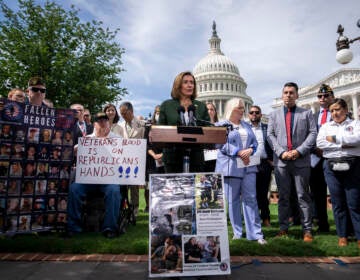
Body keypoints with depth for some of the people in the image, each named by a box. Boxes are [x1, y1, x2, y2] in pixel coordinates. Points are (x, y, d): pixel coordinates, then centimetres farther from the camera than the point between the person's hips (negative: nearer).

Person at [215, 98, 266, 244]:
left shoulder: (247, 125, 19)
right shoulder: (221, 125, 3)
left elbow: (254, 141, 15)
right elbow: (221, 144, -9)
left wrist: (250, 150, -8)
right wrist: (239, 152, -17)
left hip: (248, 166, 4)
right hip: (231, 167, -4)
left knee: (251, 199, 0)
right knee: (233, 200, 3)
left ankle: (256, 233, 7)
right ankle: (237, 232, 16)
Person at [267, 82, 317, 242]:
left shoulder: (306, 113, 12)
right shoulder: (274, 115, 15)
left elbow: (313, 133, 1)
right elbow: (270, 135, 5)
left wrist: (299, 151, -12)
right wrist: (281, 152, -9)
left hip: (301, 161, -1)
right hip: (281, 161, 1)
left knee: (303, 196, 4)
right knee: (283, 197, 7)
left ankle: (307, 230, 12)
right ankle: (283, 228, 16)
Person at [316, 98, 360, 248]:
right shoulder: (325, 126, 15)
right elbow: (320, 143, -2)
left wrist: (334, 138, -6)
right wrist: (344, 145, -7)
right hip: (332, 166, 2)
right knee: (337, 202, 5)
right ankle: (342, 235, 15)